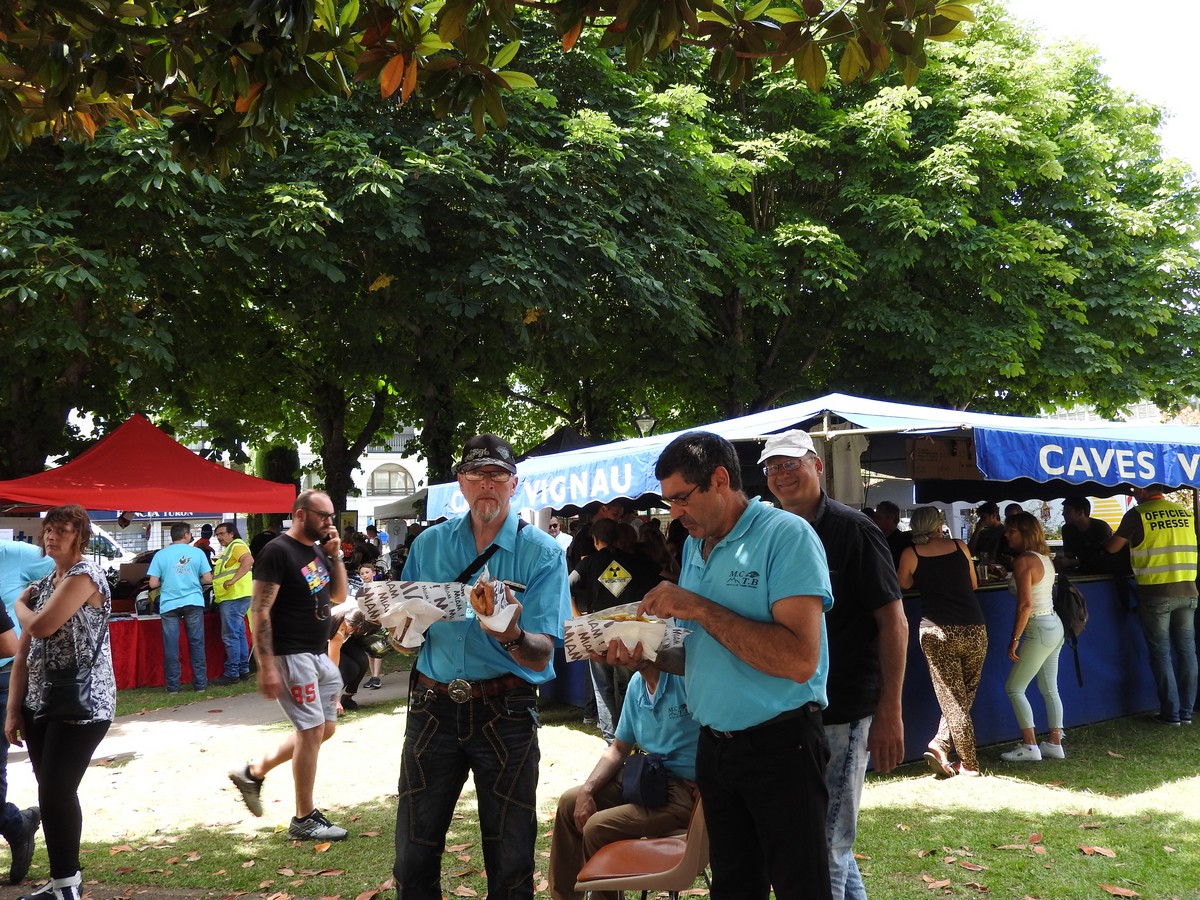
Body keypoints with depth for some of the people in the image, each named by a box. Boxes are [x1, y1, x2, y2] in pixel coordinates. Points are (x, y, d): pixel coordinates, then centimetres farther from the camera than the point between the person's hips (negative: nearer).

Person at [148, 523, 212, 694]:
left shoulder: (160, 555, 0)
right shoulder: (197, 553, 0)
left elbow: (153, 584, -3)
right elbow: (207, 579, -1)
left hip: (169, 604, 0)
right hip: (193, 602, 0)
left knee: (171, 646, 5)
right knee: (197, 644, 8)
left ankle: (173, 685, 8)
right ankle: (200, 683, 11)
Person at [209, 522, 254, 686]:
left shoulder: (237, 546, -9)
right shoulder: (228, 549, 24)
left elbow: (249, 561, -28)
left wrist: (233, 580, -32)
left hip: (234, 597, -11)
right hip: (231, 597, 11)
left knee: (230, 636, -10)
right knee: (239, 635, 13)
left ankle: (231, 673, -9)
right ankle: (243, 670, 18)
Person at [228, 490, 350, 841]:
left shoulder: (319, 550, 12)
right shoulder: (278, 551, -14)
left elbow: (339, 596, 16)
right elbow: (259, 610, -17)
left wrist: (335, 555, 3)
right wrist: (266, 666, -22)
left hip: (319, 654, 9)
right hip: (291, 655, -9)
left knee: (325, 729, 14)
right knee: (312, 730, -4)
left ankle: (254, 772, 26)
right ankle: (304, 819, 9)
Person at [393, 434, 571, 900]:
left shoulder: (542, 552, -5)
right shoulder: (429, 543, 6)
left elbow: (540, 657, -11)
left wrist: (511, 636, -33)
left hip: (505, 714, -2)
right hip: (432, 708, 3)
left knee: (510, 861, 8)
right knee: (413, 856, 10)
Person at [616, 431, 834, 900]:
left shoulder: (787, 536, -15)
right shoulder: (694, 545, 10)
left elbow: (799, 660, -26)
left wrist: (698, 607, -23)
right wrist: (651, 656, -2)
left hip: (779, 747, -7)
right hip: (713, 746, 7)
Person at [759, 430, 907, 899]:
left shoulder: (852, 529, -9)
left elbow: (893, 620, -11)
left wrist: (889, 712, -16)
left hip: (841, 714, -7)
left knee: (825, 847, -2)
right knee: (832, 841, 19)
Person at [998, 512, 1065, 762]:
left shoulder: (1023, 560, -17)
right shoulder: (1044, 557, 9)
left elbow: (1025, 605, -22)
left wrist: (1014, 638, -18)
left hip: (1039, 630, -9)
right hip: (1055, 626, 9)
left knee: (1014, 688, -1)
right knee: (1049, 689, 14)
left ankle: (1030, 746, 0)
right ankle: (1055, 744, 18)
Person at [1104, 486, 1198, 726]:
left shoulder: (1137, 515, -6)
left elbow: (1112, 548, 1)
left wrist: (1103, 541, 23)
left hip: (1156, 593, -4)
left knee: (1160, 652, 4)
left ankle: (1171, 713, 5)